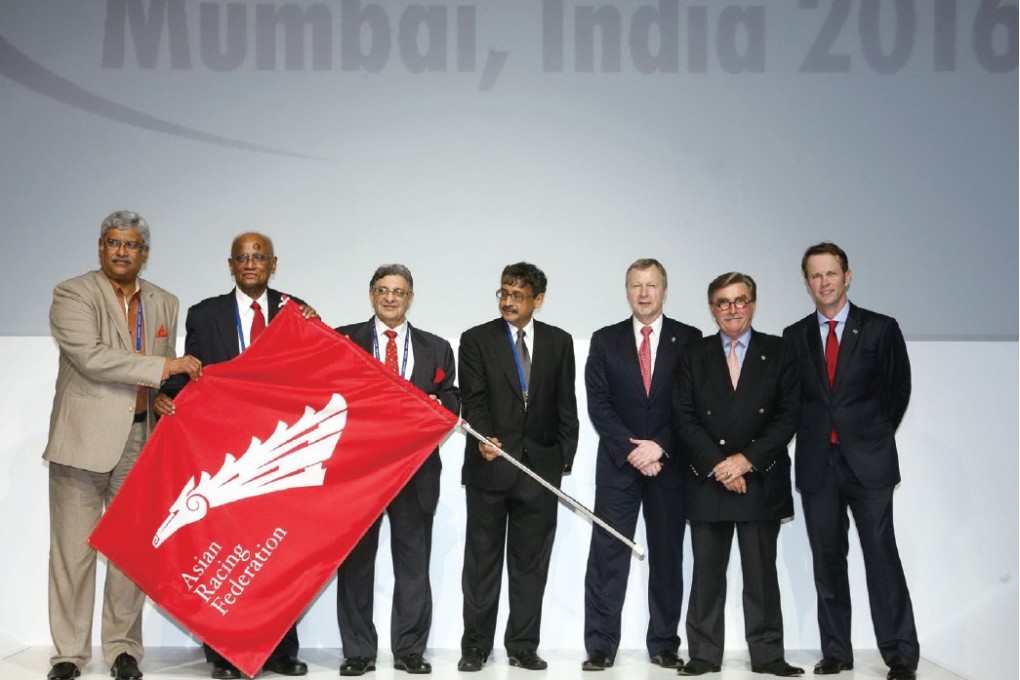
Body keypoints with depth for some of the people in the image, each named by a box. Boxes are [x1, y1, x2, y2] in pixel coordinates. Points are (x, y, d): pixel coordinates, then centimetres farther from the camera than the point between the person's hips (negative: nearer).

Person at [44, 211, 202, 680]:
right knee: (73, 549, 3)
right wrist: (162, 368, -19)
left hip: (140, 439, 4)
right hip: (85, 436, -4)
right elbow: (90, 356, -18)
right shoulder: (72, 294, -3)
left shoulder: (164, 303, 12)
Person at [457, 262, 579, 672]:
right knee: (482, 560, 5)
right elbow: (473, 399, -7)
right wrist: (483, 439, -24)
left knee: (530, 562, 7)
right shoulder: (476, 340, 2)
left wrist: (564, 459, 3)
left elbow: (566, 406, 9)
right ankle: (476, 645, 15)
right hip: (490, 466, -2)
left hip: (540, 467, 2)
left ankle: (523, 646, 17)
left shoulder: (559, 342, 9)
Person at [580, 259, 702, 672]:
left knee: (667, 556, 7)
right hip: (617, 465, 0)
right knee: (607, 556, -1)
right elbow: (598, 404, -1)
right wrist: (632, 450, -12)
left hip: (669, 465, 0)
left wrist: (659, 447, -12)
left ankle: (664, 644, 16)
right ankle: (600, 646, 4)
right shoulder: (605, 340, 6)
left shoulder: (689, 339, 4)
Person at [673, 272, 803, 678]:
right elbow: (684, 418, 0)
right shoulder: (695, 356, 8)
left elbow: (788, 417, -1)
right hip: (707, 479, 1)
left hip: (761, 480, -1)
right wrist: (718, 464, -11)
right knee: (707, 572, 4)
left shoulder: (778, 353, 5)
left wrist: (747, 459, -11)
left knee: (761, 571, 5)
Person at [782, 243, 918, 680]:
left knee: (882, 557, -4)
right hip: (817, 463, 3)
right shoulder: (794, 337, 7)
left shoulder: (880, 329, 1)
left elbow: (899, 388, 7)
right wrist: (816, 435, 4)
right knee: (827, 561, 7)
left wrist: (876, 436, 8)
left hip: (868, 461, -3)